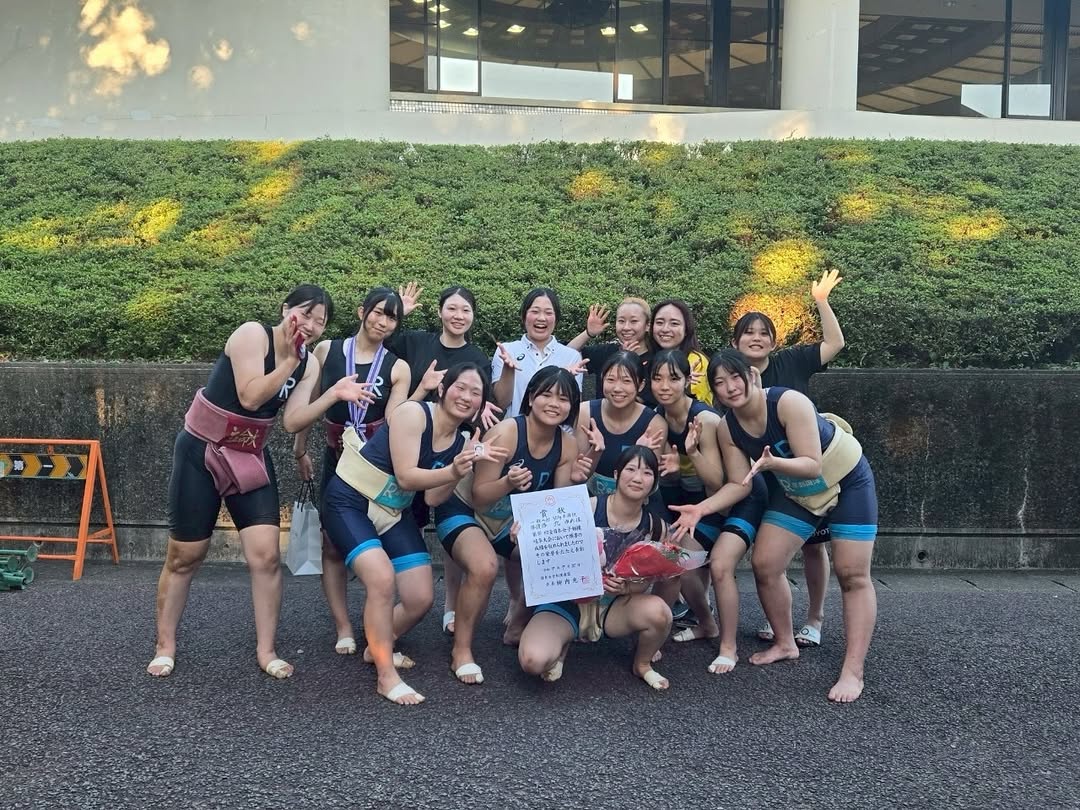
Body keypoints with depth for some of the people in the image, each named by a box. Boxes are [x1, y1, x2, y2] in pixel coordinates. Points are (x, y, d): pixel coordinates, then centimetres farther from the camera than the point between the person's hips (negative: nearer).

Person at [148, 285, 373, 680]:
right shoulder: (252, 334, -17)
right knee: (185, 556, 5)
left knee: (266, 555, -5)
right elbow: (250, 397, -25)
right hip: (200, 452, -5)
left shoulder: (310, 364, 0)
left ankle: (266, 650, 8)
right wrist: (289, 359, -25)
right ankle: (165, 645, 23)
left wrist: (334, 395, -20)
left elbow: (293, 421, -9)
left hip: (251, 458, 5)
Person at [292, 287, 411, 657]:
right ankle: (343, 628, 9)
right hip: (336, 460, 1)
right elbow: (310, 403, 8)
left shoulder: (398, 368, -5)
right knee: (333, 545, 2)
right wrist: (300, 449, 13)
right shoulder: (327, 350, -2)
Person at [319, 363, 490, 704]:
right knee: (382, 578, -27)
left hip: (394, 513, 7)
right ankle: (387, 676, -13)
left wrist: (458, 474, -22)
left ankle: (378, 646, 30)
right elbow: (405, 476, -23)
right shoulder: (413, 413, -19)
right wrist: (451, 472, -36)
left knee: (422, 599, 1)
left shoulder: (462, 443, 1)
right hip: (349, 501, -7)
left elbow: (433, 499, -5)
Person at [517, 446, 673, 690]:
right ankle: (562, 645, 10)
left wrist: (624, 588, -22)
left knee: (658, 611, -31)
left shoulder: (656, 528, -4)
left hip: (613, 606, 3)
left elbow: (644, 581, 0)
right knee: (533, 660, -30)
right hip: (566, 601, -2)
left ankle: (642, 664, 5)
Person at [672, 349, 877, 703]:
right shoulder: (727, 428, -15)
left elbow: (813, 465, -35)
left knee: (853, 576, -8)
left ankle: (853, 672, -4)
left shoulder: (789, 402, -33)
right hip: (794, 492, 6)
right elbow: (739, 484, -11)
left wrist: (773, 463, -53)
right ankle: (785, 643, 21)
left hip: (847, 481, -5)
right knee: (765, 566, 0)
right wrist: (700, 509, -25)